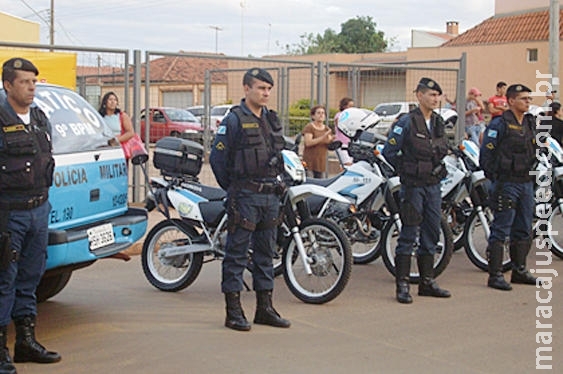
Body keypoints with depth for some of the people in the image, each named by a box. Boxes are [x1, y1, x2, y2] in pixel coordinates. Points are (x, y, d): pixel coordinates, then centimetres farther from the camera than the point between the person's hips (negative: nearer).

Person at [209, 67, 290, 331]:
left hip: (271, 194, 7)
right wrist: (232, 188, -2)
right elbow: (217, 157, -9)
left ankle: (264, 308, 20)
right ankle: (233, 311, 4)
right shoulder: (234, 120, -8)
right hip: (244, 197, -7)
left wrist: (276, 181, 15)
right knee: (237, 253, -2)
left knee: (265, 253, 12)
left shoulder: (271, 119, 14)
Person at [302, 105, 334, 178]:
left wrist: (332, 140, -19)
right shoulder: (309, 127, -3)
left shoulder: (327, 129, 14)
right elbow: (308, 142, -17)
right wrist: (323, 137, -24)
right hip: (310, 163, -6)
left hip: (322, 163, 6)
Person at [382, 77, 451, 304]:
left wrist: (437, 168, 12)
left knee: (431, 234, 11)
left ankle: (427, 282, 20)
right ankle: (402, 285, 0)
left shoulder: (439, 122, 11)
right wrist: (405, 170, -2)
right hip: (413, 185, -7)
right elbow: (388, 151, -8)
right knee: (408, 235, -5)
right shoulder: (407, 122, -9)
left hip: (433, 185, 7)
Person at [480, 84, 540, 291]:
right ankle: (495, 275, -2)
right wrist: (496, 178, -12)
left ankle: (519, 270, 25)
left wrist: (532, 174, 14)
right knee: (501, 230, -6)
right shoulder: (499, 124, -9)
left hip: (526, 182, 8)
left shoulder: (530, 123, 14)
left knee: (523, 230, 14)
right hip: (507, 183, -8)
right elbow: (486, 154, -12)